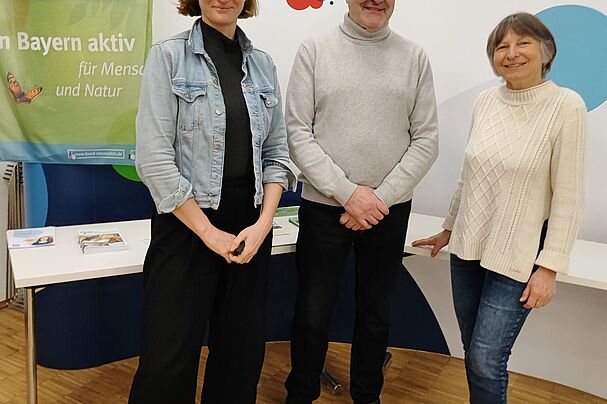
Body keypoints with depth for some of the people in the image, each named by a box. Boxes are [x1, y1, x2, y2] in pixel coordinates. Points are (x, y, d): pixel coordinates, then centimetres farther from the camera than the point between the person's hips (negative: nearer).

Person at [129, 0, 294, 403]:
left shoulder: (263, 65, 9)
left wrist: (263, 223, -5)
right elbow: (153, 158, -11)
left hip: (252, 225, 4)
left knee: (243, 351, 13)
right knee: (169, 359, 2)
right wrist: (209, 232, -12)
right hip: (187, 224, -4)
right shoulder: (168, 56, -4)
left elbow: (277, 152, 8)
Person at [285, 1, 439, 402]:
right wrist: (348, 192, -15)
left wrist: (380, 198, -10)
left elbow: (426, 140, 0)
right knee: (313, 315, 7)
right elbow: (298, 132, -7)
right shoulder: (315, 49, -1)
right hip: (324, 206, -2)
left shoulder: (415, 57, 4)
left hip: (390, 210, 2)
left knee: (377, 314, 15)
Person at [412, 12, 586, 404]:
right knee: (473, 353, 14)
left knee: (487, 360, -2)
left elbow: (568, 195, -11)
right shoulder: (486, 100, 4)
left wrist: (549, 268, -12)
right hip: (468, 246, 5)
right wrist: (449, 229, 18)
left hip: (518, 255, -5)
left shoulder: (566, 106, -11)